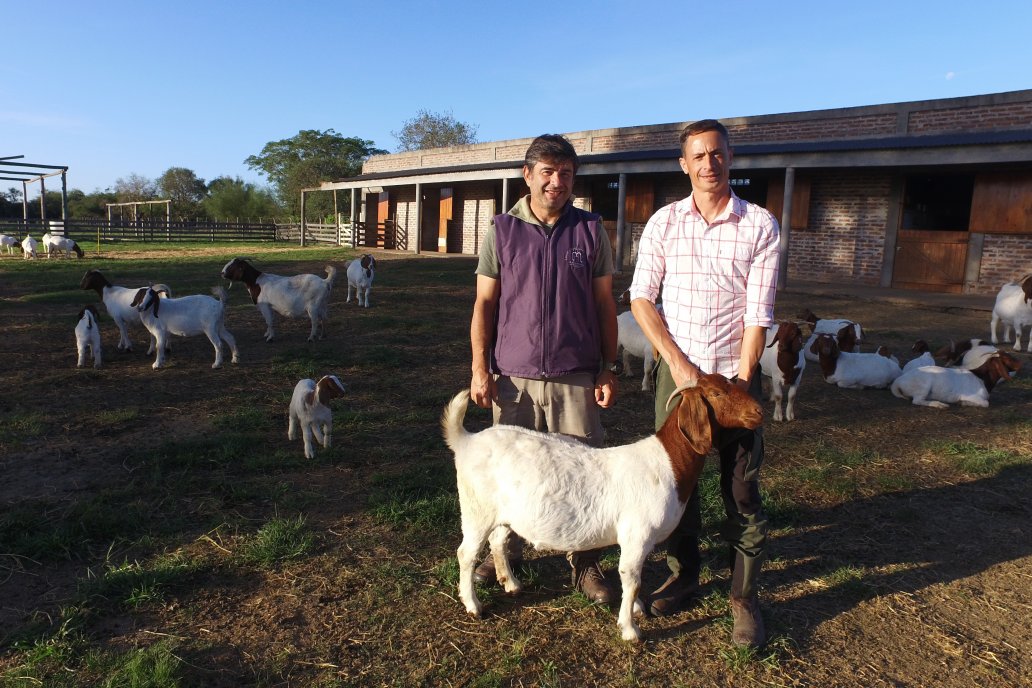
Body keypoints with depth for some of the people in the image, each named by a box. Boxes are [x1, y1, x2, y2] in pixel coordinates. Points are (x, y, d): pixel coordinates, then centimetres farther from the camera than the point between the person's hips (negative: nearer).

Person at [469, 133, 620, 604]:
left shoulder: (591, 230, 4)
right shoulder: (502, 231, 3)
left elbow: (605, 303, 6)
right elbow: (484, 303, 4)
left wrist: (609, 368, 3)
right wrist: (480, 367, -2)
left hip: (576, 378, 0)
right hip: (514, 376, 0)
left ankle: (585, 563, 20)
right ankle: (506, 552, 30)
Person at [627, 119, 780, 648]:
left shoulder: (761, 226, -4)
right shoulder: (664, 222, 1)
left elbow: (758, 314, -6)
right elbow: (641, 296, 0)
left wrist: (741, 381, -10)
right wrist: (677, 361, -8)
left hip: (736, 372, -1)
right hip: (677, 370, 2)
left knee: (742, 490, 4)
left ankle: (744, 597, 18)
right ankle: (683, 576, 30)